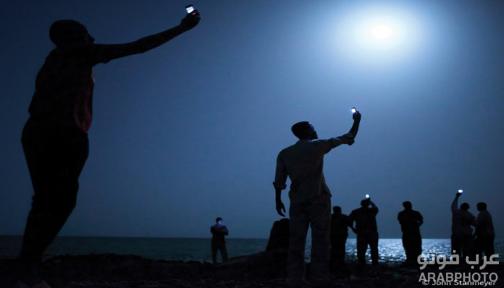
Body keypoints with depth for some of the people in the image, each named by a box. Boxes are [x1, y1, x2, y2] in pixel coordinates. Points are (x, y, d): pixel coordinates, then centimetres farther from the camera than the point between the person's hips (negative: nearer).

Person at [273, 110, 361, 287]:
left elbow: (279, 180, 5)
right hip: (318, 199, -3)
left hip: (297, 202, 3)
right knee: (320, 242, -3)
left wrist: (278, 200, 16)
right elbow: (348, 138, 9)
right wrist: (356, 121, 22)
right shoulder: (317, 145, 0)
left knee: (296, 243, 3)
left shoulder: (284, 153, 8)